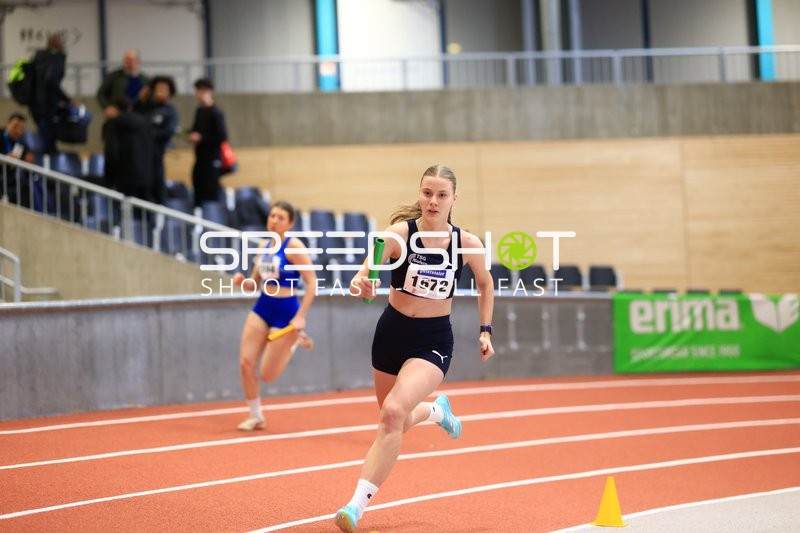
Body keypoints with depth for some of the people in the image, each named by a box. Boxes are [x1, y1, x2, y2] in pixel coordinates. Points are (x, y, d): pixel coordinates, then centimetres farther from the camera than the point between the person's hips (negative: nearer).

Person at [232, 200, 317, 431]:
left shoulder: (294, 246, -13)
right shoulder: (264, 246, 8)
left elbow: (312, 282, -16)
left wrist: (301, 316, -20)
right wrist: (242, 281, -7)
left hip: (285, 311, -6)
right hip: (262, 308, 6)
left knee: (267, 375, -4)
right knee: (246, 364, -5)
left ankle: (296, 340, 21)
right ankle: (255, 416, 13)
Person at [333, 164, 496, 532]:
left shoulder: (467, 244, -9)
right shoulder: (400, 233, -14)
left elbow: (485, 284, 12)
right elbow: (370, 266, -31)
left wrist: (485, 329, 7)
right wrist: (360, 283, -53)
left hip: (434, 340, -2)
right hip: (392, 332, 2)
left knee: (393, 412, -25)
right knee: (396, 422, 18)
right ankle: (435, 410, 55)